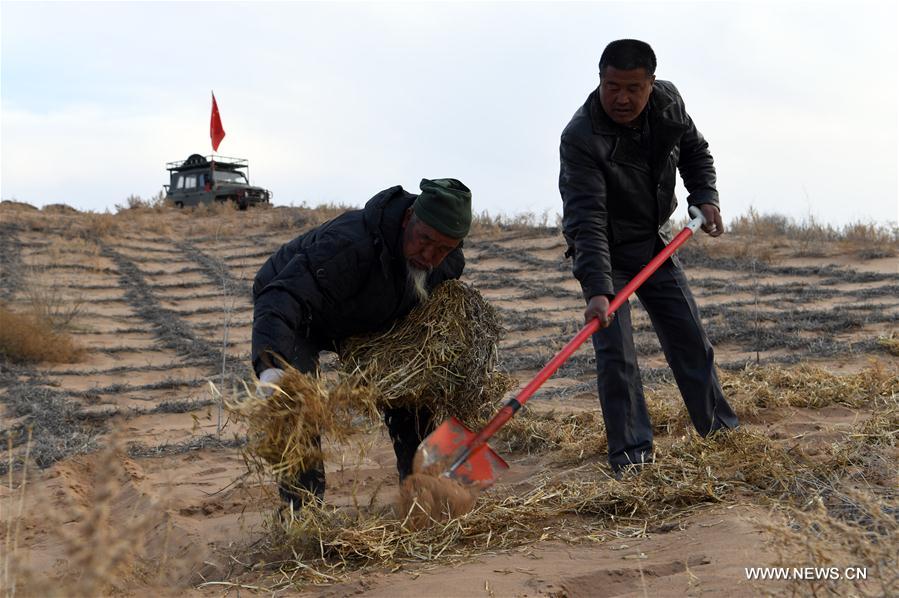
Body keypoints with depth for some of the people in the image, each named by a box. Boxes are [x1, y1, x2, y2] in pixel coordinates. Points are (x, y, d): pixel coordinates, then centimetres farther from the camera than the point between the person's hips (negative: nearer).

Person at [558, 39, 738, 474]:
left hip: (656, 242, 5)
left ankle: (720, 428, 25)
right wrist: (597, 289, -45)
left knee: (691, 339, 10)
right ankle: (631, 454, -3)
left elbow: (694, 151, 10)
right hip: (604, 251, -5)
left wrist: (705, 196, -8)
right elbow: (586, 219, -37)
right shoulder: (581, 138, -30)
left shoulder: (668, 102, -11)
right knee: (614, 351, -12)